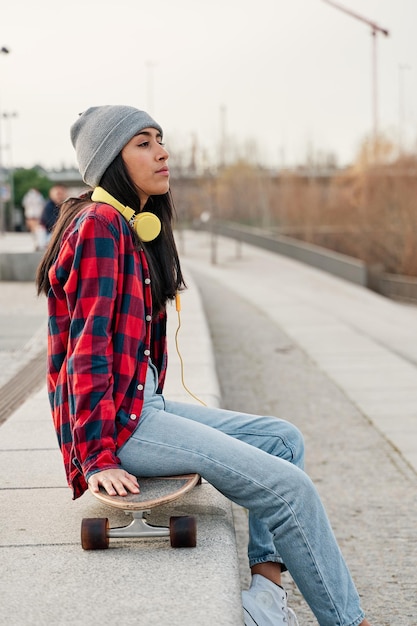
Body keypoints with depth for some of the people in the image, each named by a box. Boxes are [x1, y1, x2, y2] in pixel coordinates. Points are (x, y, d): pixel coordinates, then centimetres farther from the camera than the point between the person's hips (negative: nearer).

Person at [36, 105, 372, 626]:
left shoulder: (135, 228, 16)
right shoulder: (99, 227, -14)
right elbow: (88, 347, -19)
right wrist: (98, 457, -22)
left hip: (142, 404, 10)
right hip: (117, 421, -10)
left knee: (283, 438, 10)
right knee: (290, 488, -13)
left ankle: (265, 584, 0)